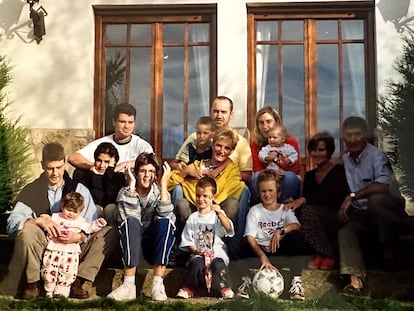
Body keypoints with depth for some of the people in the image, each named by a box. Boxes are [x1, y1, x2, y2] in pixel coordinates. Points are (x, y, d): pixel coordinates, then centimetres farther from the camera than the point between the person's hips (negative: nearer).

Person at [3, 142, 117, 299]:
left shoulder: (80, 190, 8)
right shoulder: (31, 191, 5)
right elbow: (11, 223, -9)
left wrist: (79, 236, -24)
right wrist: (38, 220, -28)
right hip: (43, 250, -2)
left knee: (110, 232, -18)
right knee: (28, 229, -32)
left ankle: (77, 282, -19)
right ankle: (33, 283, -14)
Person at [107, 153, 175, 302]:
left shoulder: (160, 192, 1)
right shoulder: (125, 192, -1)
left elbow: (164, 214, -21)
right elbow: (129, 216, -22)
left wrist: (164, 183, -21)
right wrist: (131, 184, -21)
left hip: (155, 244, 1)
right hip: (132, 244, 0)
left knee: (165, 223, -29)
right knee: (130, 222, -31)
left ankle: (158, 284, -30)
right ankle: (129, 285, -35)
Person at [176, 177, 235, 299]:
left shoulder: (218, 215, 8)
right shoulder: (193, 218, 12)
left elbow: (229, 229, -11)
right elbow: (187, 240, 9)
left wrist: (220, 213, -23)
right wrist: (195, 250, -9)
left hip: (217, 252, -1)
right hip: (198, 253, 1)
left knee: (218, 264, -32)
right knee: (196, 264, -31)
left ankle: (225, 288, -12)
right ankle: (187, 288, -13)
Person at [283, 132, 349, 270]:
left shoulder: (339, 171, -5)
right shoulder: (310, 175, 15)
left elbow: (331, 196, -20)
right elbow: (305, 198, 8)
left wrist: (303, 200, -28)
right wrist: (294, 203, -15)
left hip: (338, 218, -6)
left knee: (309, 210, -30)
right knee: (300, 211, -23)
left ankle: (330, 255, -15)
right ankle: (322, 253, -12)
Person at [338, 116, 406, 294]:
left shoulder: (376, 155, -14)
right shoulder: (345, 160, 11)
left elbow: (384, 184, -31)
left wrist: (352, 196, -28)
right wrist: (344, 205, -3)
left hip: (389, 208, -6)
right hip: (363, 214, 6)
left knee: (375, 199, -38)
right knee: (345, 233, -22)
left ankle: (388, 247, -19)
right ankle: (355, 278, -34)